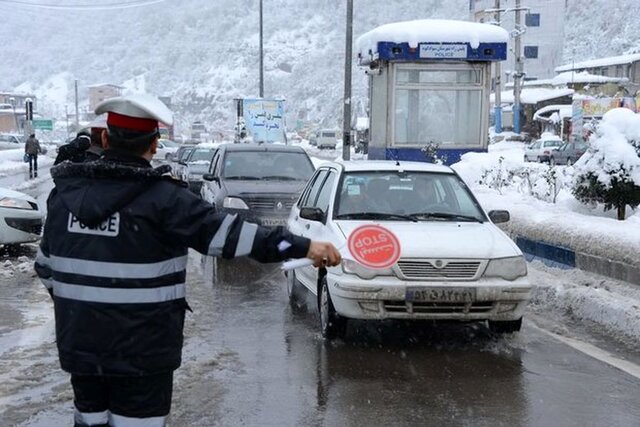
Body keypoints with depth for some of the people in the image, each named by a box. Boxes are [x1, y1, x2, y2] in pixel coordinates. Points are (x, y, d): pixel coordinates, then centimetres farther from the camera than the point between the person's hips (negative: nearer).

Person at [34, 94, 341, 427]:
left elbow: (46, 266, 12)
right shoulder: (162, 197, -15)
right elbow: (225, 234, -19)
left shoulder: (65, 192, 2)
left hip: (77, 345, 5)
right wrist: (302, 247, -17)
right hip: (140, 351, -5)